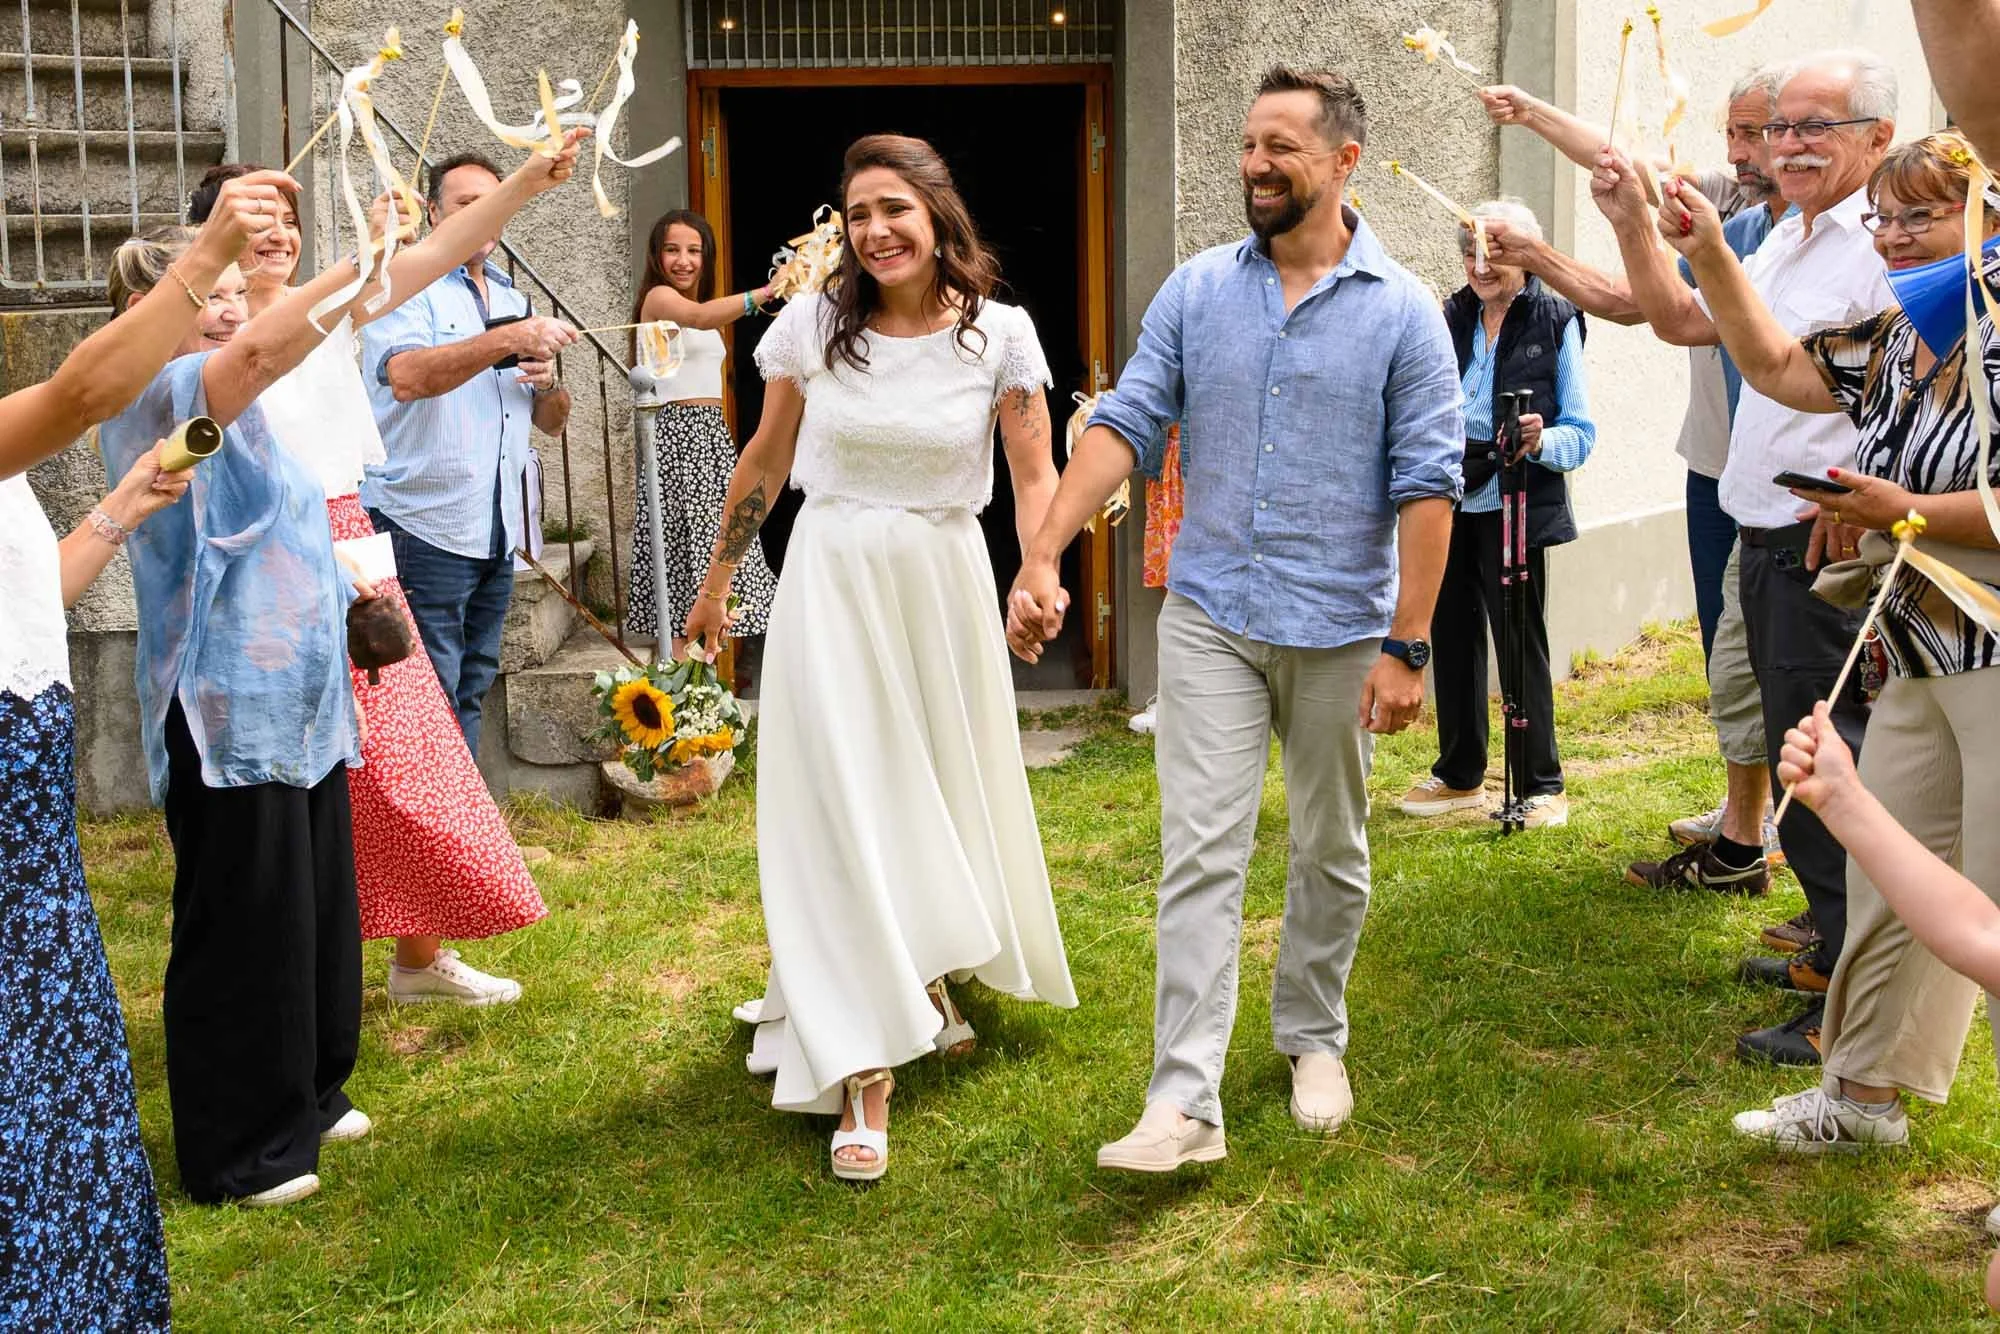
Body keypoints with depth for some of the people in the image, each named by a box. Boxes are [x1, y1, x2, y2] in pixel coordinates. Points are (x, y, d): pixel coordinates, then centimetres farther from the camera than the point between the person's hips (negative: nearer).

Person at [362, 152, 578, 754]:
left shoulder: (512, 299, 18)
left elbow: (553, 422, 18)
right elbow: (406, 377, -23)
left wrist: (546, 382, -5)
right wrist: (508, 340, -30)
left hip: (498, 535, 7)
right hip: (425, 527, -7)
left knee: (470, 693, 13)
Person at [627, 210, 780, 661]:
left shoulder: (702, 302, 21)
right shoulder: (659, 298, -8)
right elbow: (699, 316, -32)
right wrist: (763, 294, -45)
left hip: (713, 435, 9)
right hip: (676, 433, -9)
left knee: (711, 553, 8)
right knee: (683, 555, -10)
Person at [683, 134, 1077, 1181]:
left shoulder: (999, 335, -5)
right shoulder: (814, 326, -4)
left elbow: (1034, 475, -5)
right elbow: (765, 461, 7)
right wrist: (717, 580, 13)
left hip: (944, 583, 1)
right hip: (831, 581, -1)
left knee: (943, 790, 15)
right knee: (843, 805, -6)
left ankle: (926, 971, 45)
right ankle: (865, 1074, -3)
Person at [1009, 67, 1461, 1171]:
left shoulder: (1403, 312, -4)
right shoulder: (1197, 290, 3)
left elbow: (1427, 486, -6)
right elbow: (1126, 424, -1)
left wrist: (1406, 648, -11)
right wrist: (1043, 555, -13)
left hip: (1340, 630, -1)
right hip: (1210, 617, 1)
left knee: (1331, 854, 14)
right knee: (1199, 854, -4)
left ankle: (1313, 1039, 34)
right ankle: (1186, 1102, -3)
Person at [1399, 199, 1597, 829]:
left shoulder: (1555, 322, -4)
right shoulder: (1452, 317, 9)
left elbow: (1581, 433, -6)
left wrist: (1542, 440, -26)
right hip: (1449, 504, 5)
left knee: (1520, 641, 0)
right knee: (1452, 635, 12)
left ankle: (1542, 786, 12)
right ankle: (1460, 775, 26)